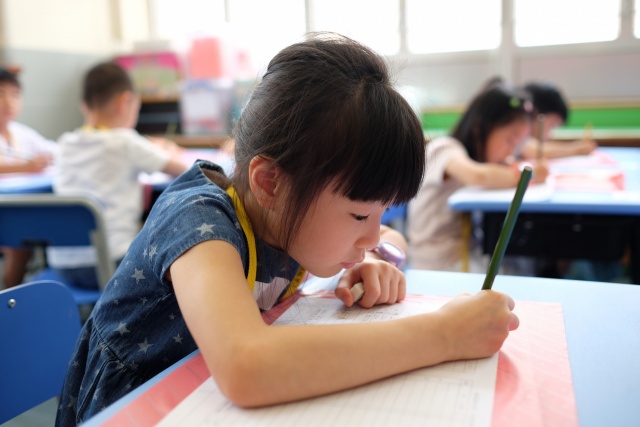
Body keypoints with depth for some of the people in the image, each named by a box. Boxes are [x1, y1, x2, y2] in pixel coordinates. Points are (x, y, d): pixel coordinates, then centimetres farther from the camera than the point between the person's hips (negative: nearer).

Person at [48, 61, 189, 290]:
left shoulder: (64, 144, 8)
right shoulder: (126, 142, -7)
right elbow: (183, 170, 0)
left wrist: (147, 151, 26)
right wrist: (165, 153, 22)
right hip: (107, 265, -6)